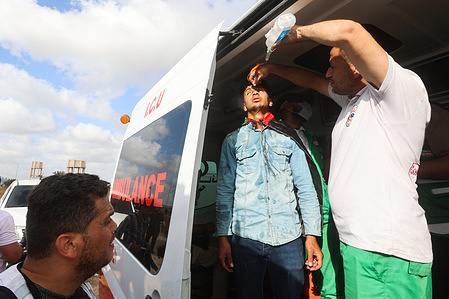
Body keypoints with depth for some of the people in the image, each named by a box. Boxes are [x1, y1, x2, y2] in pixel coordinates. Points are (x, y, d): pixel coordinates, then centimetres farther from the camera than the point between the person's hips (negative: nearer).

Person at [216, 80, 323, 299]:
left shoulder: (288, 138, 12)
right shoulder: (233, 140, 12)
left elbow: (306, 188, 8)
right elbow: (224, 190, 7)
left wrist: (312, 234, 0)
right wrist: (223, 236, 0)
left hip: (289, 237, 1)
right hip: (246, 236, 0)